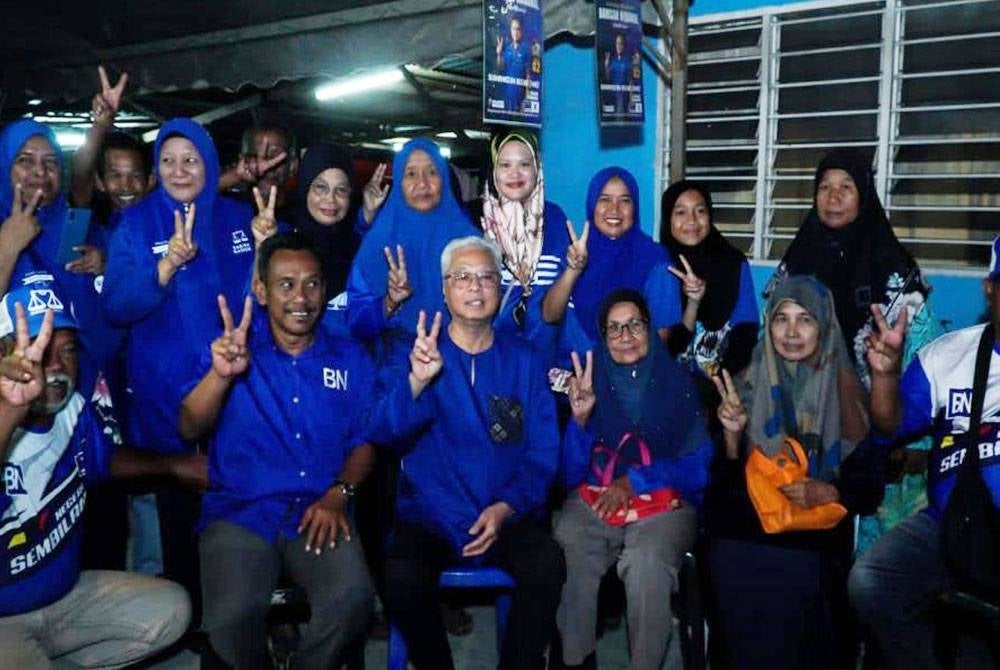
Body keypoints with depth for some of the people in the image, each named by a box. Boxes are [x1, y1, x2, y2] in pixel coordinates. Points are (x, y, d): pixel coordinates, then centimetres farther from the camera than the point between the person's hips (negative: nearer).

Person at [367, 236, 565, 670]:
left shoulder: (524, 361, 6)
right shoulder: (417, 353, 2)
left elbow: (543, 455, 5)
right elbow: (384, 435, -12)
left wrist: (506, 507, -12)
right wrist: (416, 382, -30)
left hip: (507, 518, 1)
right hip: (429, 518, 0)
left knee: (547, 564, -28)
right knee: (400, 576, -29)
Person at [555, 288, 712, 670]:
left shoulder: (678, 383, 3)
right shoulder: (590, 381, 5)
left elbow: (699, 468, 1)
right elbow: (572, 475, 2)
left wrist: (634, 481, -11)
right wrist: (580, 419, -14)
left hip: (665, 501, -1)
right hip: (595, 499, 1)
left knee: (646, 563, -33)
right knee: (567, 556, -30)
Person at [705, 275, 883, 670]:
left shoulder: (847, 398, 2)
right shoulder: (745, 386, 3)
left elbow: (870, 490, 6)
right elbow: (722, 484, 2)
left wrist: (829, 494, -13)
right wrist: (731, 433, -15)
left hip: (813, 551, 0)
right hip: (739, 546, 1)